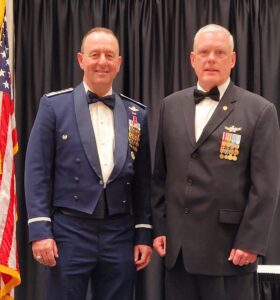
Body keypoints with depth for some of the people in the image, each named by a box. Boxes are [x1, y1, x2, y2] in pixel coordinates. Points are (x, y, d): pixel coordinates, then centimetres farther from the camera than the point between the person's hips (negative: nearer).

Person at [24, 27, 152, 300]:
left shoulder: (137, 114, 8)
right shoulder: (54, 105, -1)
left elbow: (143, 181, 10)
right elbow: (37, 171, -4)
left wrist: (144, 234, 6)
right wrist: (40, 231, -11)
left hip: (120, 234, 3)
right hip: (69, 231, -3)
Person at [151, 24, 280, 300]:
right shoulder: (171, 105, 10)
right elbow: (161, 173, 12)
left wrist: (250, 242, -12)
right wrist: (159, 227, 8)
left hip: (228, 245, -4)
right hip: (177, 242, 4)